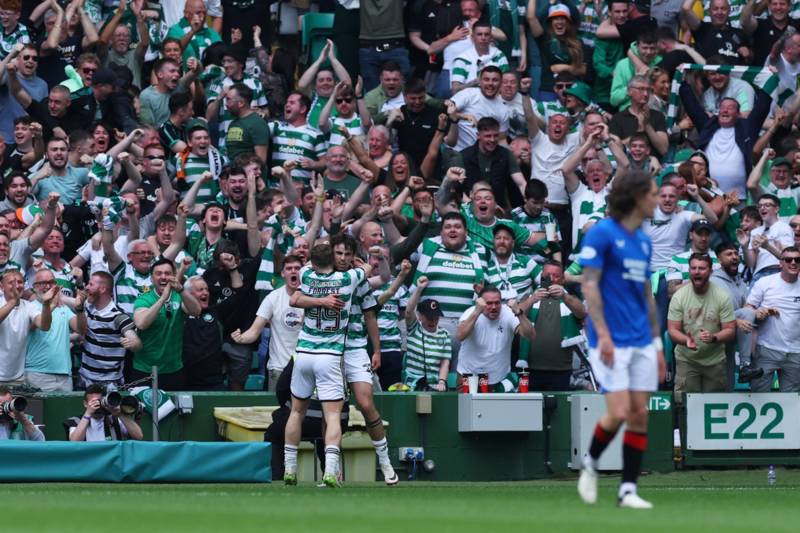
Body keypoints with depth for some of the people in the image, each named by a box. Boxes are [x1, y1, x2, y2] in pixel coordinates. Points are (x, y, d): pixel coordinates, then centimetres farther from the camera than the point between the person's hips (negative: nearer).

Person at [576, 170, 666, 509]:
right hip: (612, 342, -7)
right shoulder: (602, 233, -8)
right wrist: (603, 334, -18)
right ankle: (590, 463, 15)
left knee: (639, 415, 1)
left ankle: (628, 490, 5)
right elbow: (589, 285, -11)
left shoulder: (644, 242, 14)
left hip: (642, 343, 7)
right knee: (619, 413, -12)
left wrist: (657, 344, 16)